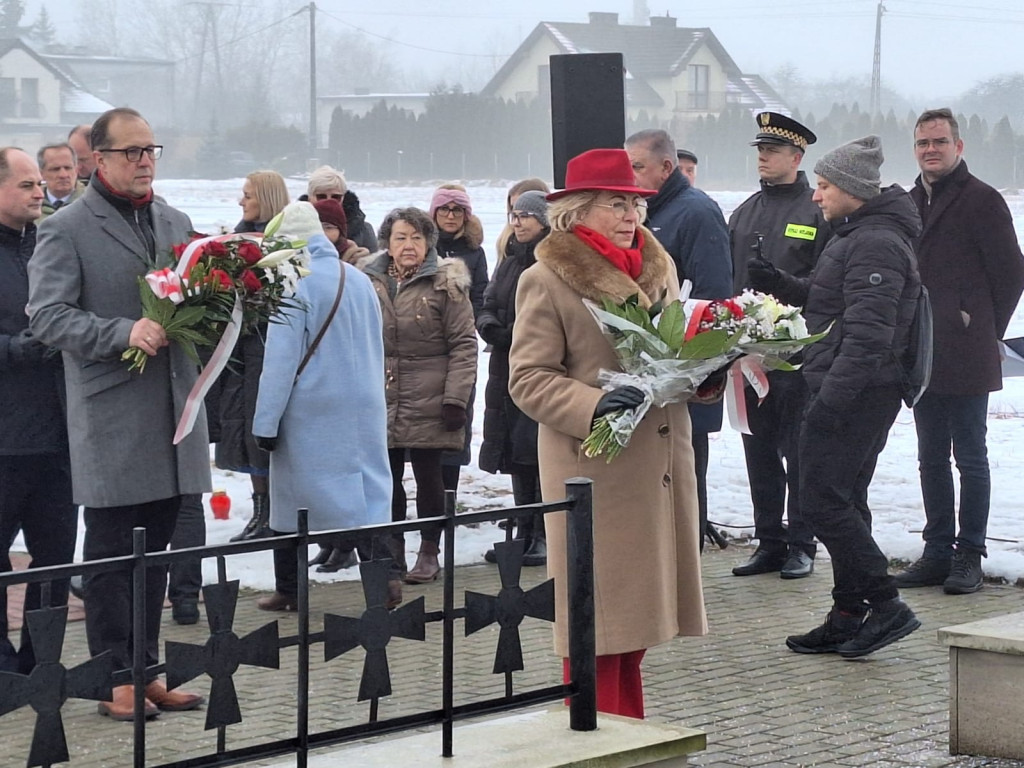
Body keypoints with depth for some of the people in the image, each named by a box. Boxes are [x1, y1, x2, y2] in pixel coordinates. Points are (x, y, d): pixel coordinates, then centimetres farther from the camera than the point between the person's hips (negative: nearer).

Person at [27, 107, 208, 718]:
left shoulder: (177, 223, 16)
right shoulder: (67, 232, -4)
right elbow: (48, 316, -13)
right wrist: (125, 333, -24)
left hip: (172, 413, 6)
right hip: (110, 421, -6)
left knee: (155, 552, 11)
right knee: (112, 554, 1)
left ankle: (145, 670, 20)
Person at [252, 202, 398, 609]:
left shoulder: (294, 284, -14)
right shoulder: (360, 280, 6)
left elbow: (281, 358, -14)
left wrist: (266, 421, -10)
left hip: (308, 412, -5)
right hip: (364, 409, 5)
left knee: (292, 499, 6)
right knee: (368, 489, 6)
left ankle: (288, 590, 13)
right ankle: (387, 572, -9)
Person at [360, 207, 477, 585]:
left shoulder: (445, 283, -4)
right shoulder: (368, 282, 8)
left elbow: (464, 345, -6)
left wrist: (456, 397, -12)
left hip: (428, 402, -3)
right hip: (381, 400, 4)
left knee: (428, 476, 4)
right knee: (387, 477, 8)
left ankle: (429, 552, 15)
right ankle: (393, 550, 20)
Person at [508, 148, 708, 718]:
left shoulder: (658, 269, 15)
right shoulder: (547, 280, -6)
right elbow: (527, 377, -10)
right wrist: (593, 405, -25)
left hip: (659, 467, 7)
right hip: (595, 471, -6)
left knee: (633, 616, 13)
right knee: (597, 627, -3)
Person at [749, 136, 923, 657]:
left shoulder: (874, 244, -17)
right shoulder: (856, 237, 17)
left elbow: (867, 335, -24)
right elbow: (827, 301, 25)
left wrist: (831, 398, -25)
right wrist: (778, 284, 11)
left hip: (853, 394, -11)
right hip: (855, 394, 11)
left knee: (822, 501, -10)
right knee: (845, 502, 13)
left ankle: (886, 604, -7)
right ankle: (848, 617, 18)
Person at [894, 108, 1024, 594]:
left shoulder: (981, 201, -7)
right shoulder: (908, 203, 14)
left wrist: (984, 331, -2)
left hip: (965, 357, -7)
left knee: (970, 459, 0)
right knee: (932, 459, 11)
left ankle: (969, 556, 5)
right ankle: (938, 552, 18)